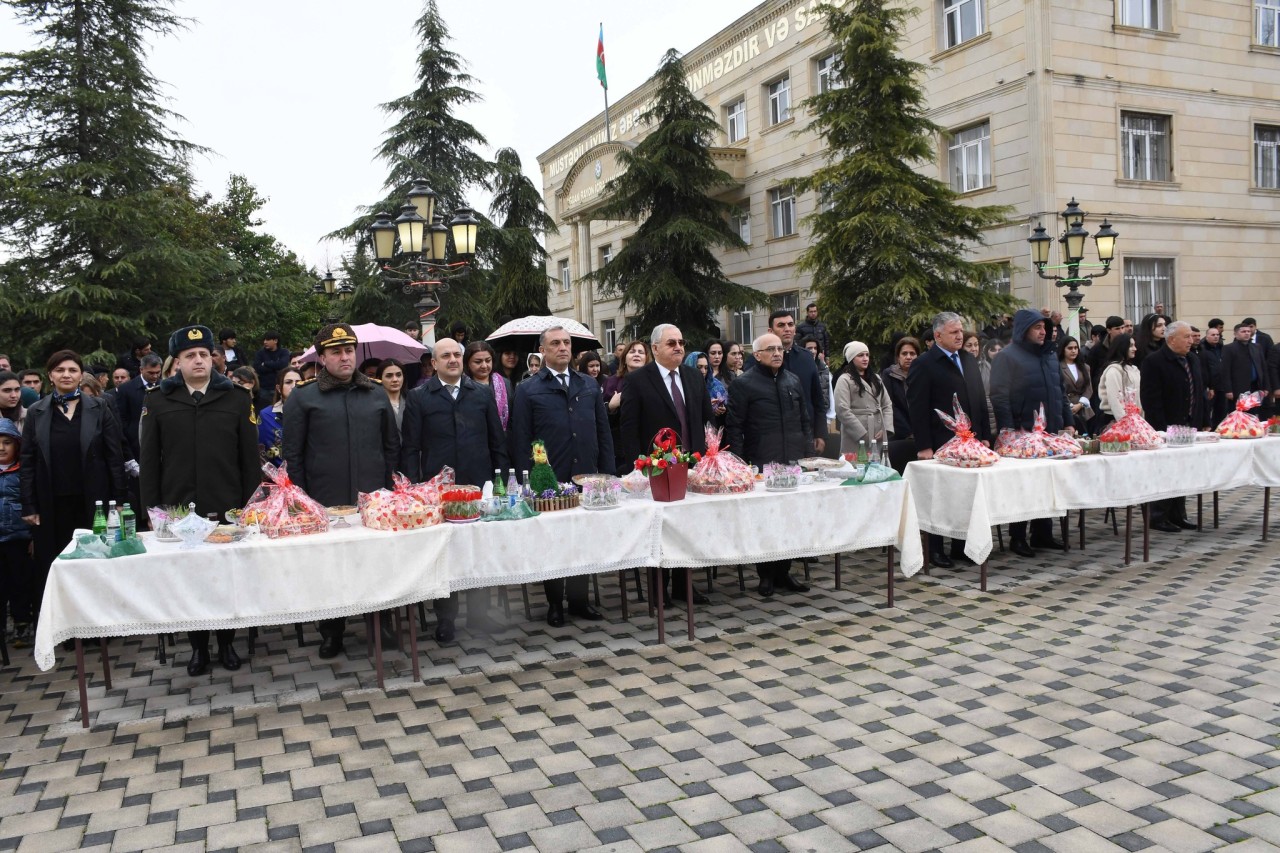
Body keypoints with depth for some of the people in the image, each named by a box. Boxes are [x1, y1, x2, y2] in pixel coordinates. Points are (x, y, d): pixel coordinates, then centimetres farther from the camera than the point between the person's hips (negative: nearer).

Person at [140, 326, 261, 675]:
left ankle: (226, 642, 25)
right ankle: (198, 646, 24)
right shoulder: (158, 401, 4)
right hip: (178, 509, 1)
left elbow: (250, 458, 3)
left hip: (227, 509, 0)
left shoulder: (237, 398, 2)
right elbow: (149, 460, 5)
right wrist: (151, 509, 1)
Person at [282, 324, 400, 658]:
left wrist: (388, 489, 7)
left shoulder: (376, 394, 10)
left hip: (374, 502, 2)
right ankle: (332, 633, 24)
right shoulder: (302, 397, 1)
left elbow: (392, 445, 14)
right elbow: (293, 454, 1)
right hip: (326, 503, -2)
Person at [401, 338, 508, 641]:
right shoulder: (418, 397, 1)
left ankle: (478, 613, 23)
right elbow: (410, 448, 0)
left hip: (479, 485, 2)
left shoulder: (482, 394, 7)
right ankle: (445, 619, 19)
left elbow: (498, 442, 10)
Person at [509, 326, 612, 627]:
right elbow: (521, 441, -2)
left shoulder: (590, 386, 11)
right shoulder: (527, 390, 0)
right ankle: (554, 603, 23)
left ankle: (578, 600, 24)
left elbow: (603, 433, 12)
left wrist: (608, 474, 5)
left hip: (586, 478, 3)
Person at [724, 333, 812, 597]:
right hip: (761, 465, -5)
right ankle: (766, 575, 14)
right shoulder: (743, 384, -2)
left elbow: (805, 419, 20)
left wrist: (808, 453, 12)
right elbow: (733, 427, -4)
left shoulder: (793, 381, 15)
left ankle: (783, 572, 20)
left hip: (794, 462, 5)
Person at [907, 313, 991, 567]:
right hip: (941, 446, -6)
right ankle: (936, 549, 13)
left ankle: (960, 546, 19)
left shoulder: (970, 361, 14)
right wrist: (924, 446, -14)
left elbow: (980, 400, 18)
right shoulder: (924, 365, -7)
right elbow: (917, 409, -11)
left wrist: (984, 436, 12)